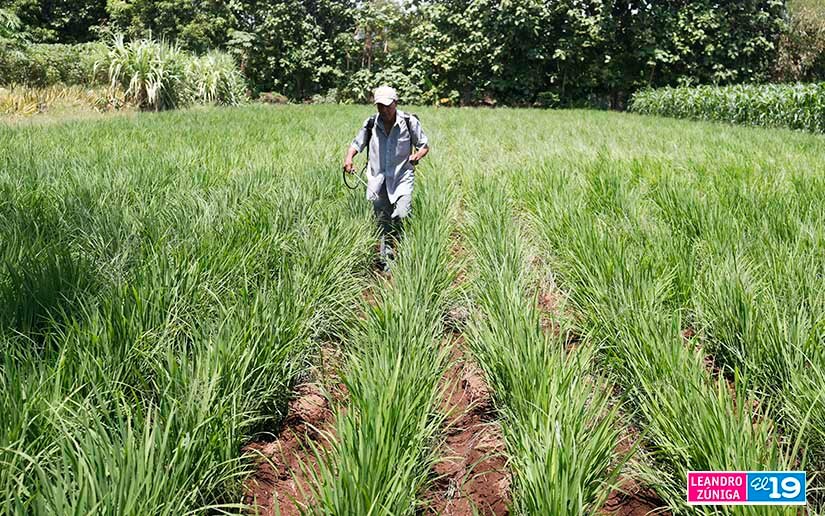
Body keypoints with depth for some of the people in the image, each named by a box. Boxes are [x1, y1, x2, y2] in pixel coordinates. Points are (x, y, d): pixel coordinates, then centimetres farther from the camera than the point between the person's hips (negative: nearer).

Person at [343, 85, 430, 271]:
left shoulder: (409, 122, -4)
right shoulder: (370, 124, 3)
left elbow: (424, 145, 5)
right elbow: (356, 144, 14)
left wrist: (417, 155, -17)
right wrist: (348, 158, -6)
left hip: (402, 177, -3)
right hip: (378, 179, 3)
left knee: (401, 216, -21)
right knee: (382, 222, 9)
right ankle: (387, 263, 22)